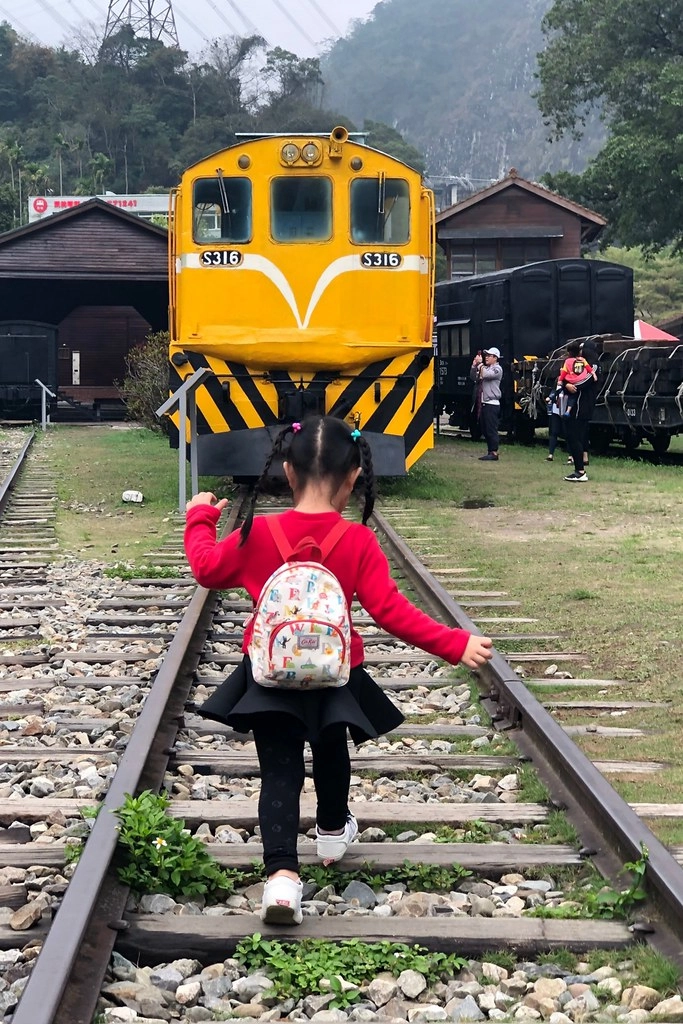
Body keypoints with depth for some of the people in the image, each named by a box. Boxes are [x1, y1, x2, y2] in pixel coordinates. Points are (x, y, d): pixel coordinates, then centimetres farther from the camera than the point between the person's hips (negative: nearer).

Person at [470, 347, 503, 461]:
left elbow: (485, 375, -20)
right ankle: (490, 452, 16)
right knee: (485, 430, 10)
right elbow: (473, 377, 17)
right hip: (483, 403, 9)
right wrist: (474, 365, 6)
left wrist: (480, 363, -9)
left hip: (492, 403, -9)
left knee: (491, 430, -10)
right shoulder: (484, 368, 20)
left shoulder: (497, 369, -4)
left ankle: (494, 453, -10)